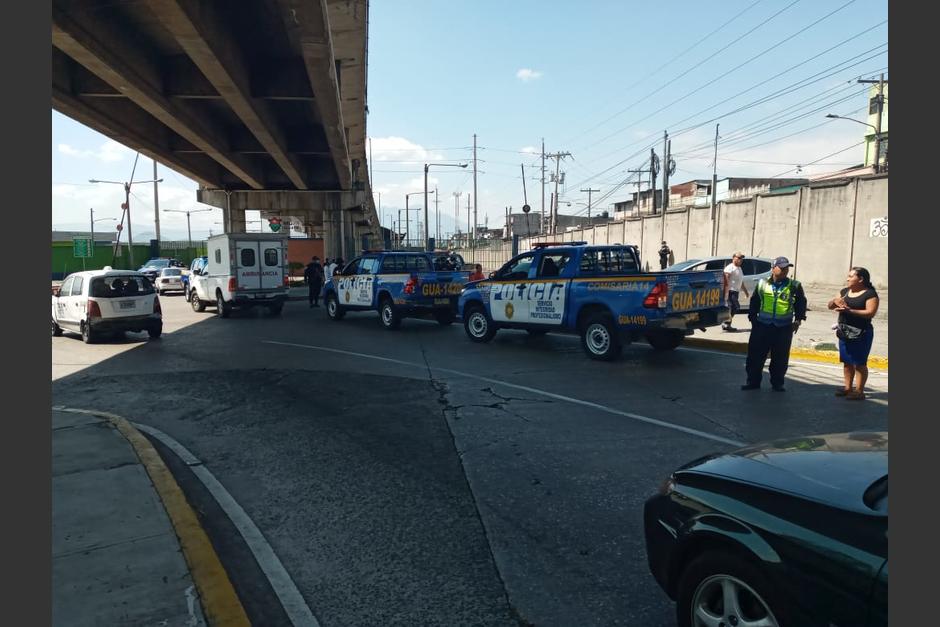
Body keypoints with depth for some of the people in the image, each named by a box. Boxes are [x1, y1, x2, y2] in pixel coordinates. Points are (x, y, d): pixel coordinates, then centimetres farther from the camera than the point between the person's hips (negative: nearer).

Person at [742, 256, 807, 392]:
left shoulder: (794, 286, 3)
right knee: (756, 355, 2)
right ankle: (753, 381, 13)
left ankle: (777, 383, 18)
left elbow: (801, 303, 11)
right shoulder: (762, 284, 4)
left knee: (780, 358, 6)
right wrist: (752, 317, 8)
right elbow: (754, 302, 11)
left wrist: (798, 320, 5)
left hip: (784, 328, 0)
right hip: (762, 326, 0)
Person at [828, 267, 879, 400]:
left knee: (860, 363, -1)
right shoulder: (844, 291, 11)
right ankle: (848, 387, 20)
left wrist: (849, 310, -28)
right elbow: (830, 306, 14)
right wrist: (835, 301, -9)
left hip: (861, 333, -7)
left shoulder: (870, 294, -10)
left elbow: (870, 313, -21)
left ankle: (859, 391, 4)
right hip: (844, 332, 7)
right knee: (847, 361, 12)